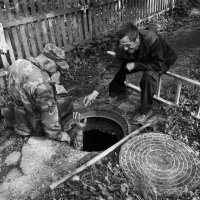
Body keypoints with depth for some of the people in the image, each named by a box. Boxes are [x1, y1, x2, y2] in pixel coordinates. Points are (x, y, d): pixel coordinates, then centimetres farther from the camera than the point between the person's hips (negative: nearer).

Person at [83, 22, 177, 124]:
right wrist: (95, 92, -30)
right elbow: (112, 69, -25)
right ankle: (119, 88, 21)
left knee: (149, 75, -36)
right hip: (141, 60, 5)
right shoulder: (123, 48, -26)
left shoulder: (152, 40, -41)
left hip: (163, 61, -4)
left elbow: (159, 65, -35)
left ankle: (145, 111, -17)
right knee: (116, 67, -10)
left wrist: (135, 65, -34)